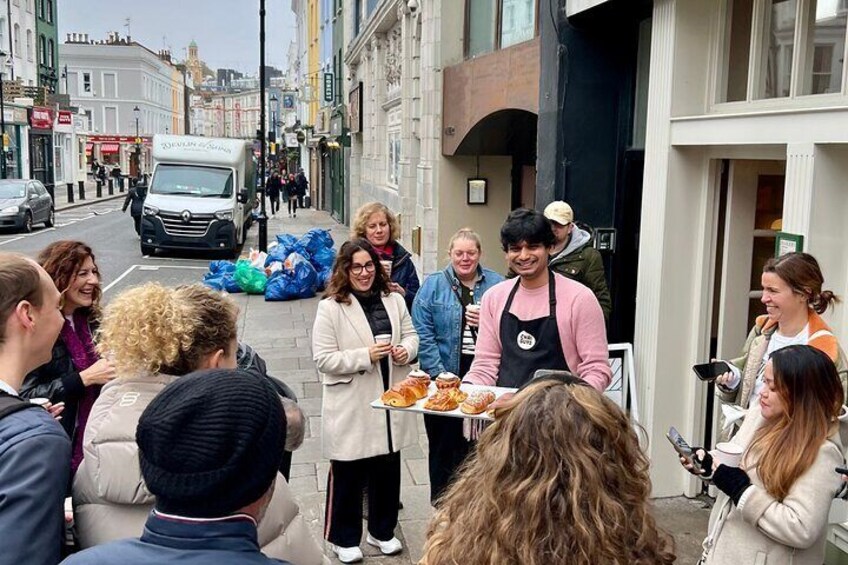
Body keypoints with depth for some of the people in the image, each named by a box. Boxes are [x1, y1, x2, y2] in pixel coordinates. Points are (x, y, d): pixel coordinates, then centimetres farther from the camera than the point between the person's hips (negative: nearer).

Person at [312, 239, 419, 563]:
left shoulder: (393, 300, 5)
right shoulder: (330, 308, -11)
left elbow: (411, 334, 15)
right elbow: (323, 359, -14)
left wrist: (406, 349, -8)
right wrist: (366, 356, -22)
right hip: (351, 407, -5)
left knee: (388, 469, 16)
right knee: (348, 475, 9)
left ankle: (382, 531, 35)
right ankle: (344, 538, 27)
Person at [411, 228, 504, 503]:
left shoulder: (496, 284, 6)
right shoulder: (433, 285, 2)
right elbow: (423, 335, -5)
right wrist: (440, 374, -13)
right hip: (443, 380, -1)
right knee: (444, 445, 8)